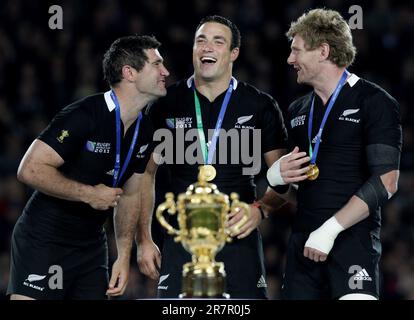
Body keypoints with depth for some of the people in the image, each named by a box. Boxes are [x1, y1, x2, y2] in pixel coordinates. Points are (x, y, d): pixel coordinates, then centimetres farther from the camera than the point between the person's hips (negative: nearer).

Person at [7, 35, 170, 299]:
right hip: (43, 240, -7)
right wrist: (90, 194, -19)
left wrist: (124, 257, 7)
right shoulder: (84, 116, -19)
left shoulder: (145, 131, 6)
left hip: (92, 246, 7)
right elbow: (30, 170, -23)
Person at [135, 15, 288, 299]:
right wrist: (144, 240, 5)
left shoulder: (261, 107, 4)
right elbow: (147, 173, 10)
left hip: (239, 237, 0)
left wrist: (260, 210, -11)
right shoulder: (167, 104, 5)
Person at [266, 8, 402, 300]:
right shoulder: (298, 111, 17)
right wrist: (276, 177, 1)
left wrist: (331, 228, -17)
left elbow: (386, 182, -11)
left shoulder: (374, 103, -3)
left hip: (353, 240, -6)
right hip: (303, 242, 6)